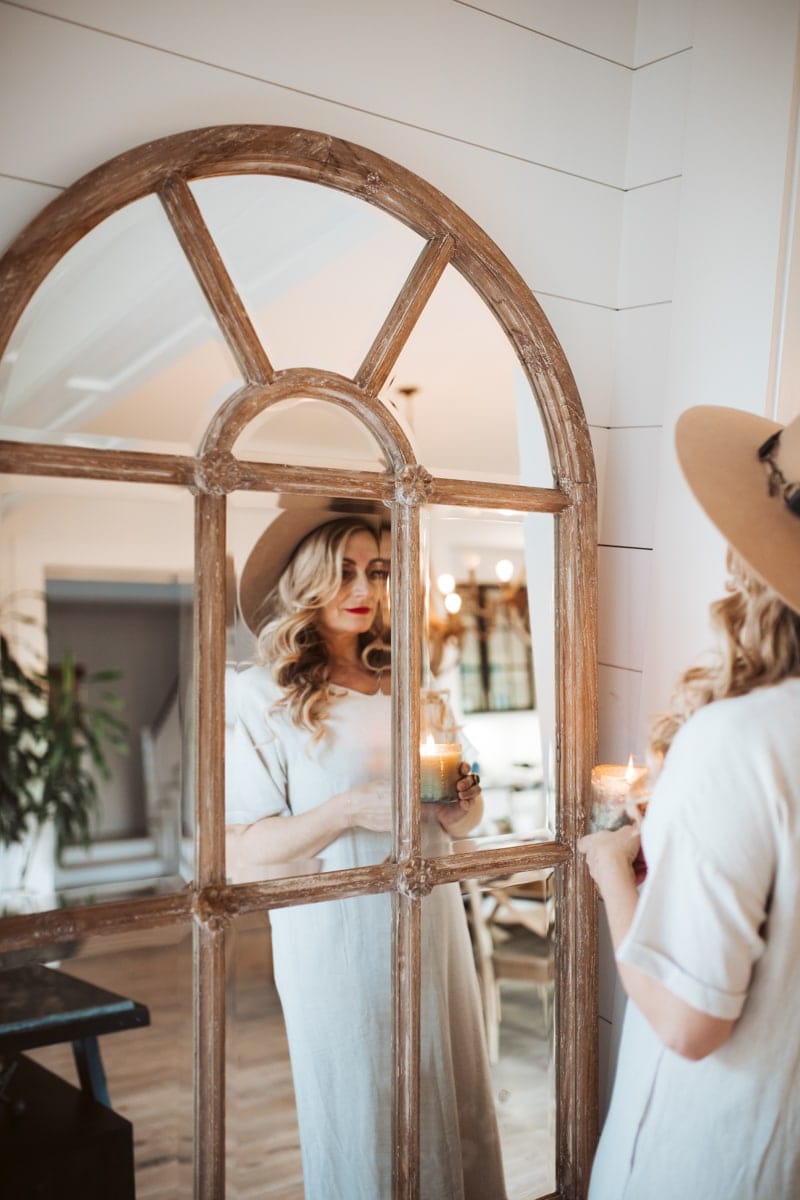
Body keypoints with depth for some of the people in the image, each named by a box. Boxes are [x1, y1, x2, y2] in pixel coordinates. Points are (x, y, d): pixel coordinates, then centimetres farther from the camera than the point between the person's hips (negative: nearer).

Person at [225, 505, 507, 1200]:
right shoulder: (267, 697, -7)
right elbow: (244, 855, -12)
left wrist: (463, 806, -6)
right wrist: (350, 809, -23)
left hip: (429, 925, 5)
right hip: (337, 938, -5)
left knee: (451, 1104, 14)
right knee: (360, 1122, 8)